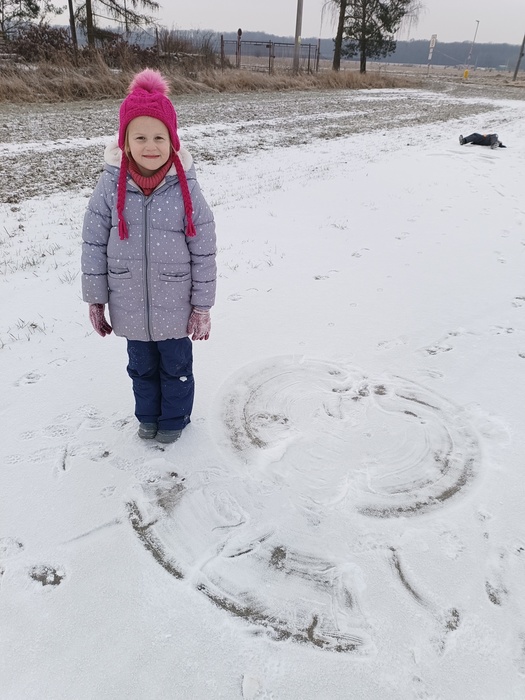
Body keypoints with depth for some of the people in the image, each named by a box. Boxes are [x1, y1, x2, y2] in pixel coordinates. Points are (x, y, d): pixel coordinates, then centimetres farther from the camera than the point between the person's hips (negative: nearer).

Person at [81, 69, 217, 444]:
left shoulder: (186, 188, -15)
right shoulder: (110, 185, -11)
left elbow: (204, 252, -10)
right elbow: (94, 245, -3)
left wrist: (202, 306, -7)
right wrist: (95, 299, -1)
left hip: (174, 306, -2)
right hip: (130, 307, 2)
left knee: (176, 366, 18)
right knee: (141, 366, 22)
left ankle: (174, 418, 42)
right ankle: (148, 415, 46)